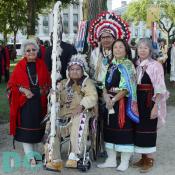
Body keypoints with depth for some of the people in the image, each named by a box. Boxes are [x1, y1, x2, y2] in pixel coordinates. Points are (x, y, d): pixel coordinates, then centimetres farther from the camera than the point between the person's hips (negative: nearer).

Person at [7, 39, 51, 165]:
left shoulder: (42, 65, 4)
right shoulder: (19, 67, -2)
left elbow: (48, 82, 10)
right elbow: (11, 85, -1)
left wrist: (45, 90, -8)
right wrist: (23, 90, -15)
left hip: (39, 102, 2)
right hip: (24, 102, -2)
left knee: (37, 127, 10)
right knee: (25, 128, -3)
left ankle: (33, 152, 26)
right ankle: (30, 156, 4)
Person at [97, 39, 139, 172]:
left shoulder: (128, 65, -6)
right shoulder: (111, 65, 14)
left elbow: (126, 87, -14)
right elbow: (106, 84, 12)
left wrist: (114, 99, -15)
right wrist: (106, 96, -7)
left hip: (122, 102, -7)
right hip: (109, 102, 7)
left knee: (124, 130, -2)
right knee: (110, 130, 10)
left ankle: (125, 161, 8)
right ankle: (111, 160, 20)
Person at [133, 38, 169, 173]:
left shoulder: (156, 65, -10)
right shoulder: (136, 65, 7)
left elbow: (159, 89, -12)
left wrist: (155, 106, -17)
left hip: (150, 102, -6)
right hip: (137, 102, 6)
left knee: (148, 129, 1)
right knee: (139, 129, 11)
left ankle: (149, 160, 15)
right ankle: (143, 158, 26)